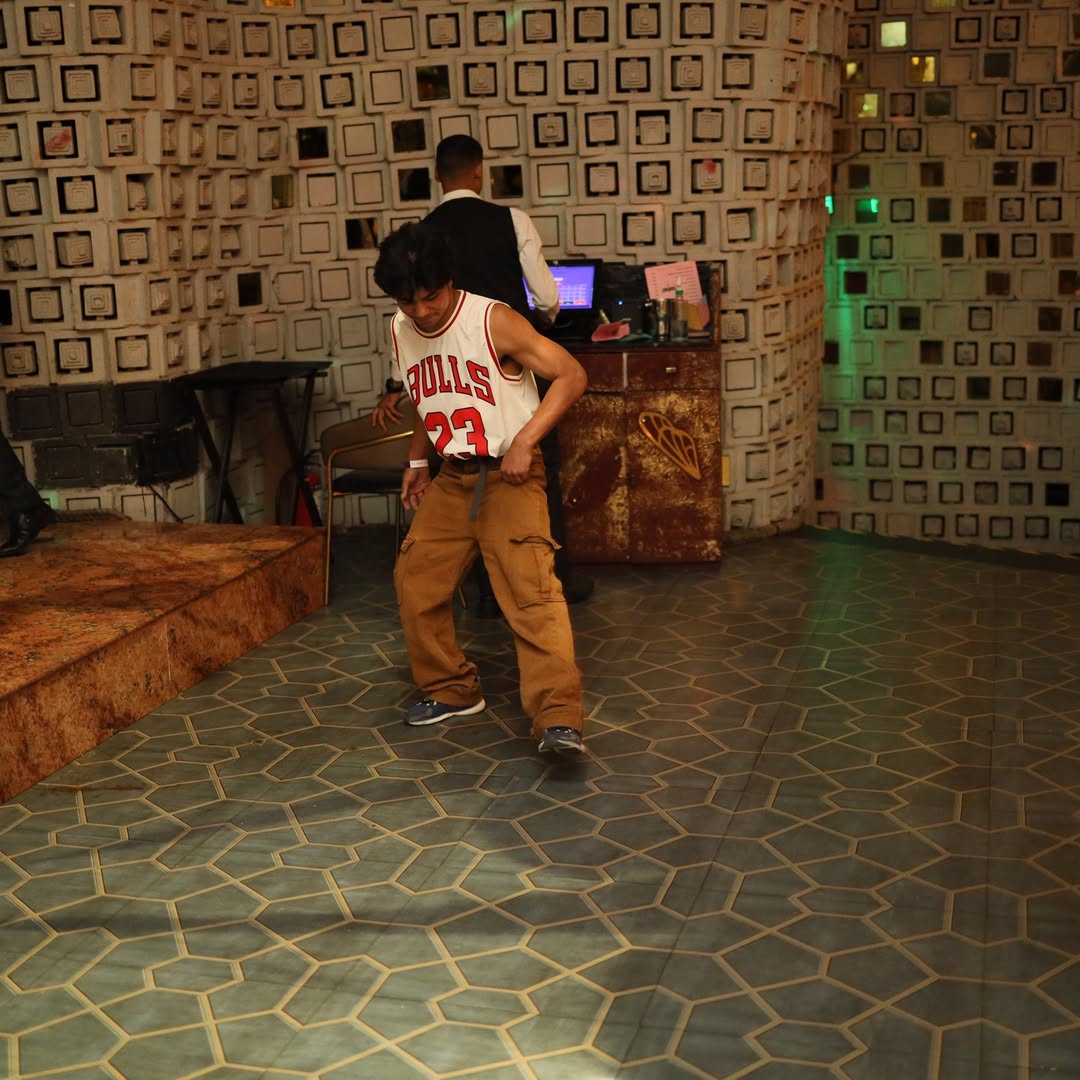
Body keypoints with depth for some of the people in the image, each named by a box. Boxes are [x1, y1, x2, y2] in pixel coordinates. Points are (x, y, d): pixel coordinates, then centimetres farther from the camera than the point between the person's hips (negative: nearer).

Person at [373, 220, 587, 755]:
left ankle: (558, 716, -26)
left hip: (509, 475, -7)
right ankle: (450, 690, 24)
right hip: (451, 477, 7)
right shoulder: (401, 331, 3)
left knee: (530, 587, -20)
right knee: (415, 580, 6)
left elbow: (571, 375, -19)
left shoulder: (494, 321, -17)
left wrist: (524, 441, -25)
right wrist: (417, 460, 18)